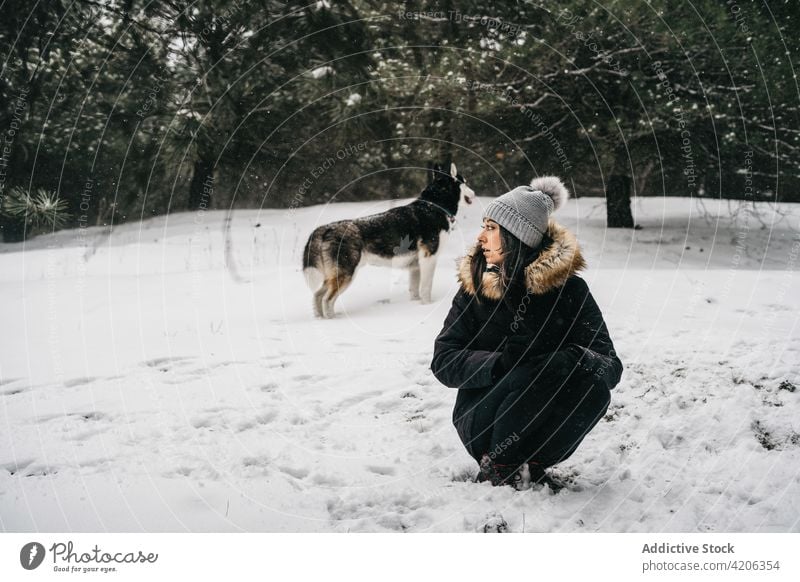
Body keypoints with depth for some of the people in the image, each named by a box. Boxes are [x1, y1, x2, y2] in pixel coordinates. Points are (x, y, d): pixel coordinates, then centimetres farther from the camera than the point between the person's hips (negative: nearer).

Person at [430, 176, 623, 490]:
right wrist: (501, 364, -27)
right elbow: (443, 361, -8)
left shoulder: (569, 290, -5)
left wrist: (577, 360, -34)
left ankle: (527, 465, -12)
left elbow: (610, 365, -10)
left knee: (595, 389, -27)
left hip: (542, 428, 1)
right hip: (482, 425, -1)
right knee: (542, 370, -29)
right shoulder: (474, 287, -1)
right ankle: (497, 465, -11)